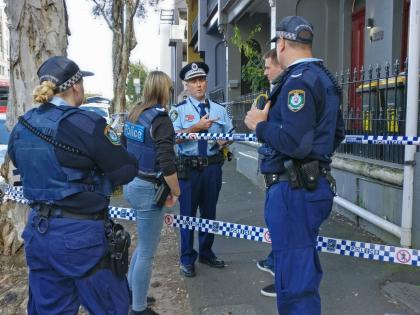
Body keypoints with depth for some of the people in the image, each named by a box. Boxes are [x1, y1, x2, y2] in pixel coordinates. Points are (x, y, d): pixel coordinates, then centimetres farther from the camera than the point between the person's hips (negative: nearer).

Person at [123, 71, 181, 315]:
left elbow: (126, 147, 16)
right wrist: (176, 192, -11)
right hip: (148, 189, -9)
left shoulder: (134, 114, 7)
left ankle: (130, 292, 38)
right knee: (147, 252, 5)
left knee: (144, 244, 25)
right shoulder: (161, 119, -17)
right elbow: (166, 163, -24)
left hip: (131, 184, 9)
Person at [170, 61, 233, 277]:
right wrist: (197, 127, -23)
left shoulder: (219, 109, 9)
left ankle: (206, 253, 34)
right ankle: (187, 259, 21)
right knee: (188, 213, 4)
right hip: (188, 168, -3)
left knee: (209, 212, 15)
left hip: (212, 167, 4)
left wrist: (225, 141, -8)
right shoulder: (179, 110, -2)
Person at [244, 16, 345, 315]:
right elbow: (337, 133, 22)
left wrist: (260, 124, -12)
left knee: (294, 277, -1)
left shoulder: (299, 80, -16)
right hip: (313, 184, 10)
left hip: (294, 189, -10)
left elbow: (295, 142, -27)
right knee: (303, 266, 23)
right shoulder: (324, 78, 15)